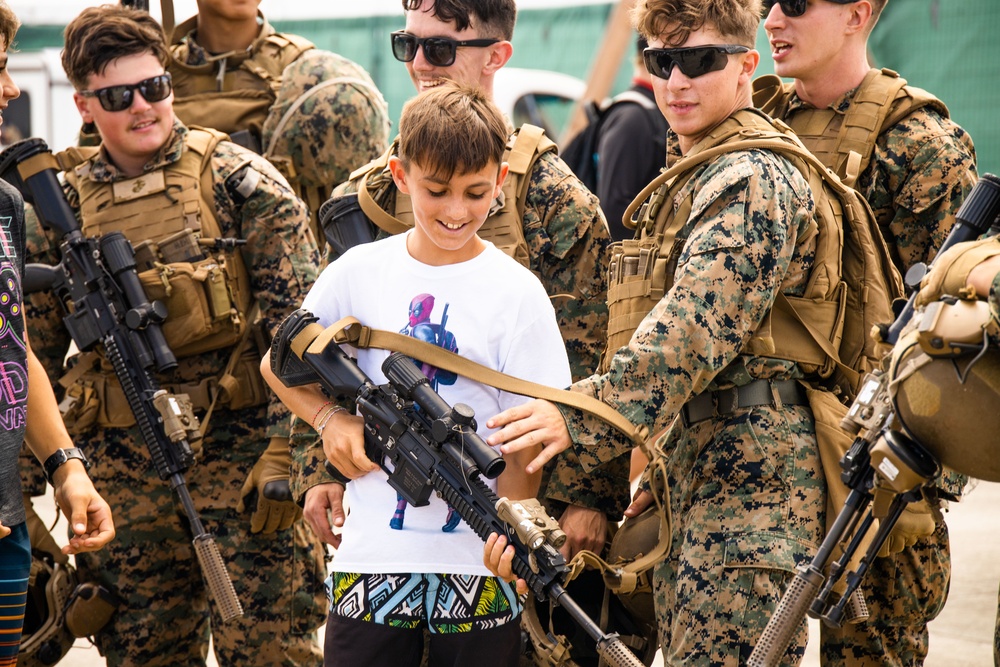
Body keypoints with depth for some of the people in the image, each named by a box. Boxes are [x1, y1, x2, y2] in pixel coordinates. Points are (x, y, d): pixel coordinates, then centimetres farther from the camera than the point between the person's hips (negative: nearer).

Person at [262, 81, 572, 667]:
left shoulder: (514, 291, -2)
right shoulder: (361, 271, 5)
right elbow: (279, 364, 18)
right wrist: (330, 418, 0)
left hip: (478, 563, -2)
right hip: (371, 556, 2)